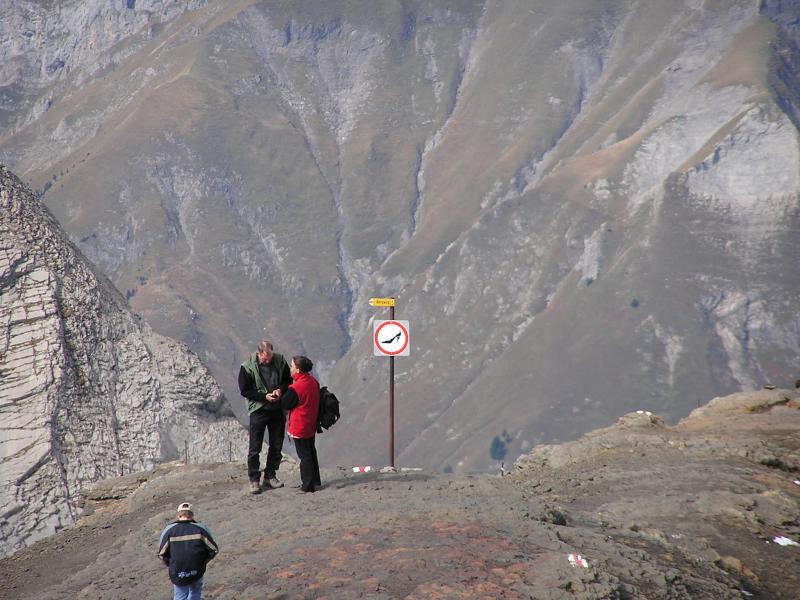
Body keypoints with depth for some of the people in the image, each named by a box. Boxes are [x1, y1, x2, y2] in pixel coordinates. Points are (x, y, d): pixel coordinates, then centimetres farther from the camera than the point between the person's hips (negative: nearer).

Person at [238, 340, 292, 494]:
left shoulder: (280, 361, -4)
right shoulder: (248, 367, -14)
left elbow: (288, 381, 8)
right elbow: (245, 390, -9)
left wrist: (280, 389, -13)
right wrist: (265, 396, -19)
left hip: (277, 410, 4)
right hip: (258, 410, -4)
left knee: (276, 446, 11)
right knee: (255, 448, -1)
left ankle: (270, 476, 24)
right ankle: (254, 480, 7)